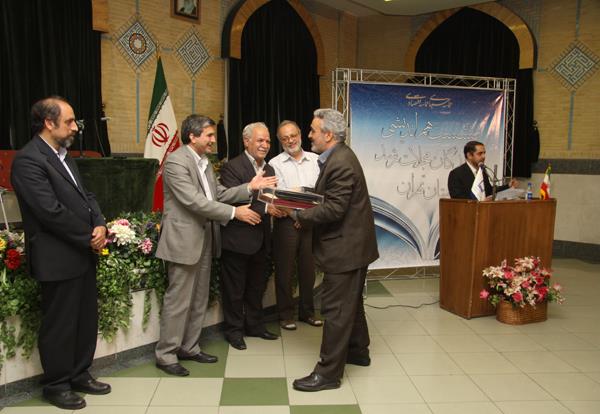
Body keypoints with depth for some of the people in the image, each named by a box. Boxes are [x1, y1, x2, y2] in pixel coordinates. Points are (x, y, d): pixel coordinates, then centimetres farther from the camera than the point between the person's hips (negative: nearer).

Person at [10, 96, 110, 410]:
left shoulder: (62, 155, 13)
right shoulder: (28, 160, -17)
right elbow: (52, 211, -23)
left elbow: (85, 195, 13)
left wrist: (100, 225, -5)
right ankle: (56, 385, 24)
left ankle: (80, 375, 33)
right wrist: (89, 238, -14)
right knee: (59, 324, 6)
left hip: (83, 253, 9)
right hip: (58, 258, -9)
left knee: (86, 320, 17)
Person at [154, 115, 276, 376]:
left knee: (199, 299, 15)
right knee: (179, 300, 0)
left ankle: (189, 348, 28)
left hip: (205, 239, 9)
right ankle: (166, 355, 14)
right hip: (184, 239, -9)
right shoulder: (176, 162, -16)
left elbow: (218, 194, 10)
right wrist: (234, 212, -22)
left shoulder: (204, 161, 13)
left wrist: (248, 188, -1)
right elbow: (194, 201, -23)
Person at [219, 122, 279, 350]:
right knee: (234, 289, 7)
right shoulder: (232, 167, -13)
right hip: (237, 239, -7)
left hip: (260, 239, 8)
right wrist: (266, 208, -28)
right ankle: (234, 330, 24)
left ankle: (254, 325, 36)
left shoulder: (269, 169, 13)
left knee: (257, 286, 20)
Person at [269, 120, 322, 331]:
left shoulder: (316, 160, 8)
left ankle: (307, 311, 28)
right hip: (286, 221, -2)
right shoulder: (275, 164, 0)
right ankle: (285, 314, 22)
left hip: (311, 220, 2)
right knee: (285, 269, 6)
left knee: (308, 268, 12)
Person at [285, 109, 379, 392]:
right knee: (350, 302, 23)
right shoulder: (337, 157, 10)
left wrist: (298, 214, -17)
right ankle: (358, 351, 41)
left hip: (345, 248, -11)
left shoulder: (340, 163, -22)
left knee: (336, 309, -2)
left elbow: (333, 209, -26)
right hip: (352, 244, 11)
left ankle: (328, 373, 9)